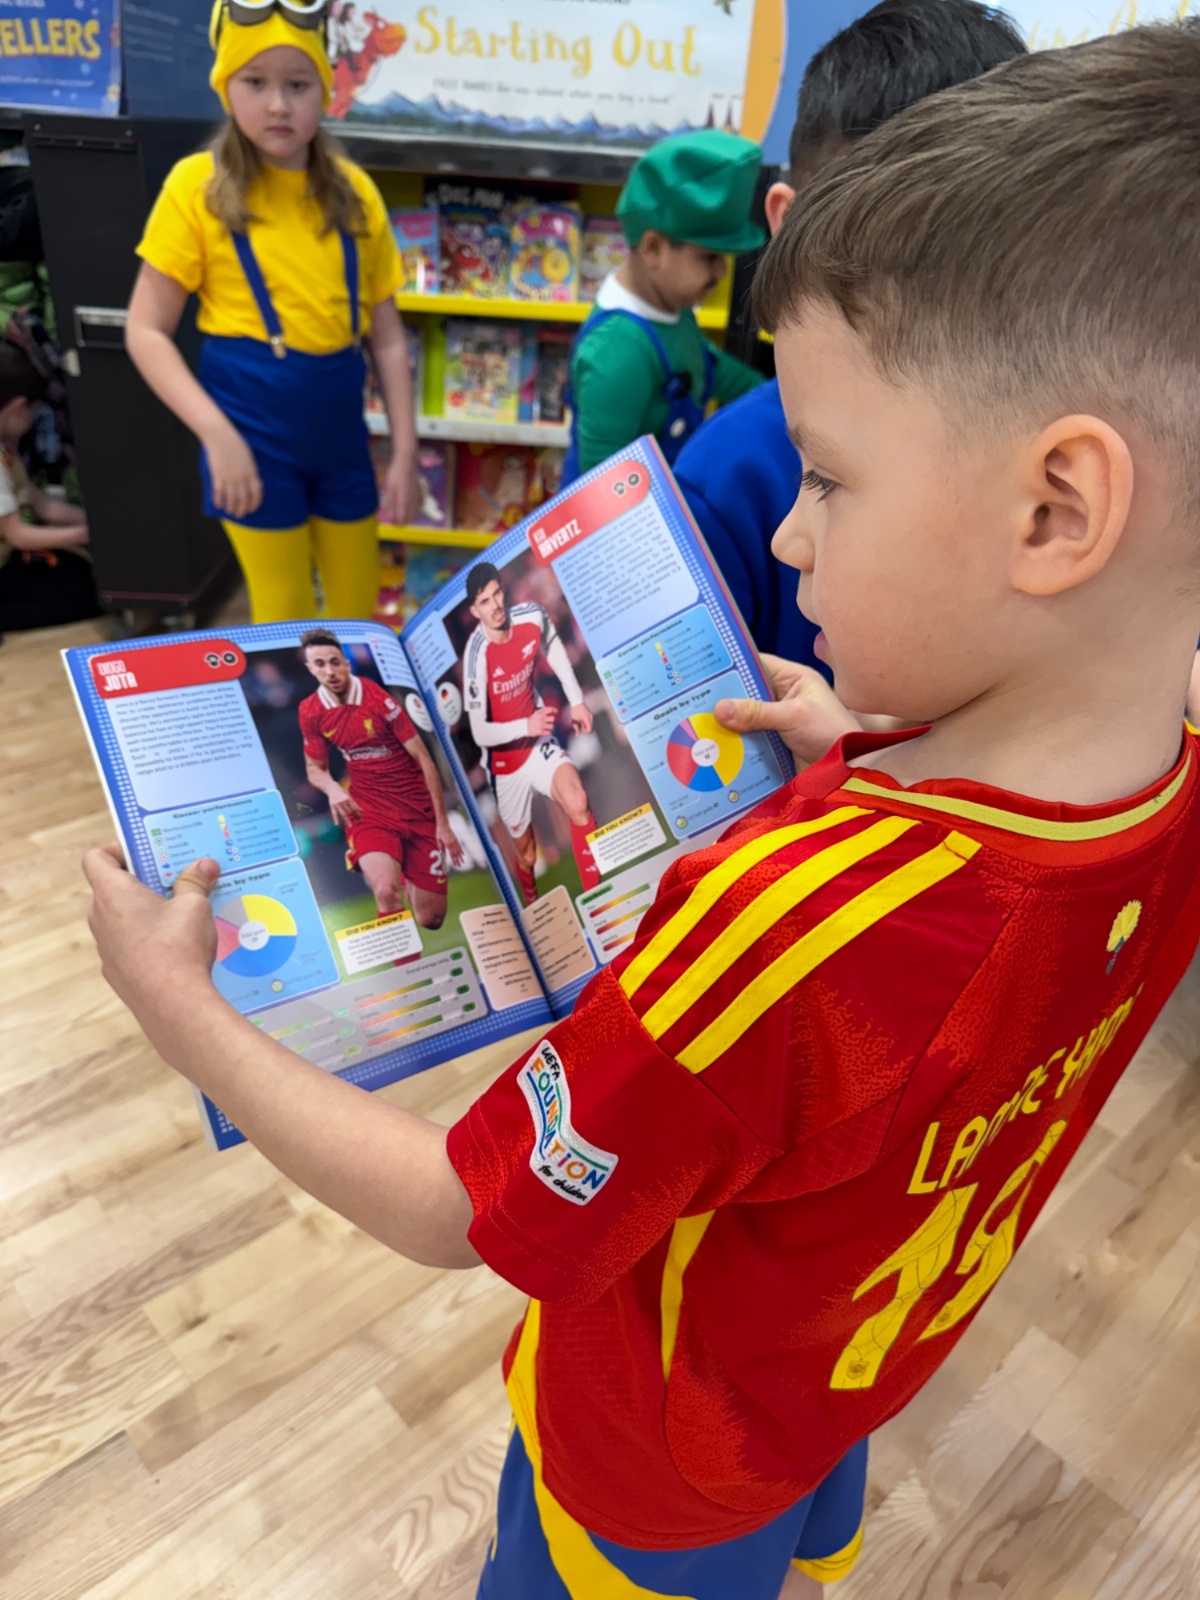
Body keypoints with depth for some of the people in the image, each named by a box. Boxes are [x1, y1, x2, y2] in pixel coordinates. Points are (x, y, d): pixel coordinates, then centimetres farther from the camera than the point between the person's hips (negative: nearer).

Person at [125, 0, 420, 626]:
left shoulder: (353, 190, 4)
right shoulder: (198, 185, -5)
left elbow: (386, 336, 7)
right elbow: (146, 332, -6)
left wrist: (405, 453, 1)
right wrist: (217, 434, -18)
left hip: (340, 428, 4)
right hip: (253, 425, -3)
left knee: (359, 611, 14)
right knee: (285, 619, 7)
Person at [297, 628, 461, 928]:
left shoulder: (378, 699, -13)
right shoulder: (310, 711, -2)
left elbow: (423, 759, -9)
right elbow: (315, 767, 11)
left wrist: (442, 823, -10)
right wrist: (333, 788, -15)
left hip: (418, 808, -1)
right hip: (368, 809, 1)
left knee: (431, 919, 2)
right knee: (386, 893, -31)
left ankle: (408, 878, 36)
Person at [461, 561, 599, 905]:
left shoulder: (532, 615, -14)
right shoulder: (477, 654, -27)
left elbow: (555, 651, 11)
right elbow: (480, 733, -25)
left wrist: (576, 700, 8)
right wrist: (526, 726, -35)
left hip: (539, 742, 2)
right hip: (505, 760, -2)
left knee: (578, 803, -29)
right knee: (526, 856, 12)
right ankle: (532, 908, 44)